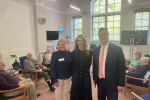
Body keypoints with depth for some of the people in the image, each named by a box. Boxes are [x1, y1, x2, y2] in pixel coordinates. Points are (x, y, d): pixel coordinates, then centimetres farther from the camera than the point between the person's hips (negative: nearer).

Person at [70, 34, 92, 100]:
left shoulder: (88, 53, -3)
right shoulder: (74, 53, -3)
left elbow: (89, 65, 4)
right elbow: (72, 65, 2)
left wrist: (84, 71, 3)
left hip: (85, 77, 0)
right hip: (76, 76, 0)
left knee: (86, 94, 13)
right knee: (76, 93, 14)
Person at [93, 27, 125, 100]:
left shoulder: (117, 49, -10)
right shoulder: (96, 50, 3)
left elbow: (122, 67, -9)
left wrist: (121, 84, -10)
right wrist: (94, 78, 13)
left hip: (112, 82, -4)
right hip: (99, 81, 4)